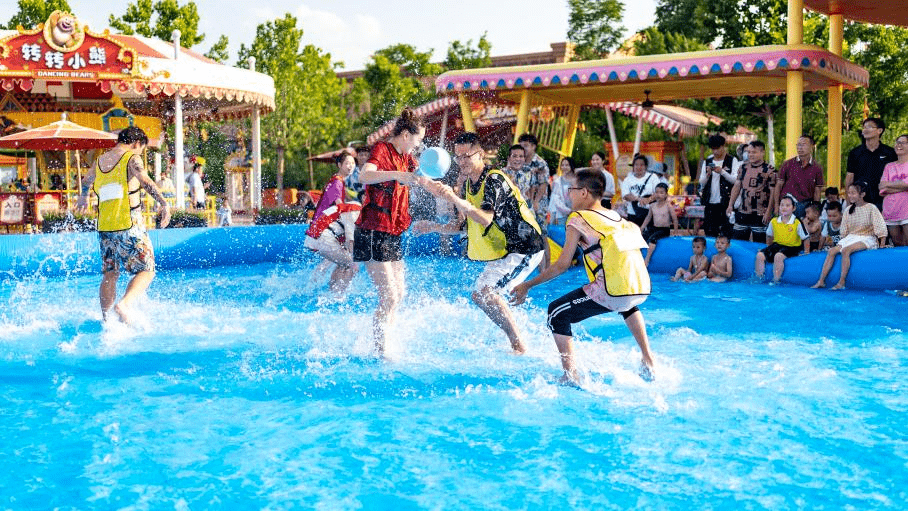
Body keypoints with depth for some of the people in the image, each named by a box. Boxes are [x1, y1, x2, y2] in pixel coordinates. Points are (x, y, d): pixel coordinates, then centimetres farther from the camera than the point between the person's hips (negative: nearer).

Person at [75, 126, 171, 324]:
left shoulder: (99, 161, 17)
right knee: (146, 271, -1)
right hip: (129, 225, -6)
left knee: (110, 274, 15)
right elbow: (146, 182, -22)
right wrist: (163, 203, -31)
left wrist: (83, 198, 57)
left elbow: (86, 182, 36)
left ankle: (106, 319, 17)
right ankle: (124, 304, -23)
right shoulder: (132, 159, -3)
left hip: (104, 227, 6)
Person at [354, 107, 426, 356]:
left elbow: (424, 181, 28)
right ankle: (380, 351, -3)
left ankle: (385, 344, 29)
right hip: (373, 233, -9)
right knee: (389, 297, -12)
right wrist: (397, 175, -44)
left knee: (399, 293, 16)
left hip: (393, 234, 9)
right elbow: (364, 176, -33)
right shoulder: (381, 149, -12)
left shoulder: (406, 157, 13)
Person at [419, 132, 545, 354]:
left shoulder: (494, 180, -18)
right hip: (502, 252, 10)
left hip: (524, 248, -10)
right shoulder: (468, 184, 9)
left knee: (485, 293, -23)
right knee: (480, 295, 15)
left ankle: (520, 347, -16)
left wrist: (455, 199, -40)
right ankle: (515, 343, 24)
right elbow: (467, 224, 18)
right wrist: (434, 227, 11)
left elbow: (485, 219, -33)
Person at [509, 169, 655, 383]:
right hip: (643, 289, 7)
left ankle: (571, 375, -1)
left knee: (557, 313, 10)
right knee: (626, 305, 42)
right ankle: (649, 362, 35)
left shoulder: (578, 219, 3)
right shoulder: (618, 217, 22)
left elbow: (563, 264, -1)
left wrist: (528, 286, 7)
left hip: (613, 290, -7)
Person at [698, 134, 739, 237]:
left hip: (725, 202, -4)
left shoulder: (732, 160, 5)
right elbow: (701, 182, 13)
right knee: (709, 232, 3)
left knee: (726, 232, -8)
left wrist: (722, 172, -17)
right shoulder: (707, 161, 15)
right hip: (710, 202, 4)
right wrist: (708, 174, -7)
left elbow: (735, 180, -5)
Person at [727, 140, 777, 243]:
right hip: (742, 212, 5)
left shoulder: (769, 170, -7)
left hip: (760, 215, -5)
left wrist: (768, 212, -14)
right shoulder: (743, 168, 10)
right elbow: (736, 187, 14)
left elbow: (773, 193, -8)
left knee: (759, 244, 2)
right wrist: (730, 205, 6)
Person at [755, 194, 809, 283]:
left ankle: (776, 281, -28)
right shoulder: (774, 221, 2)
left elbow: (806, 238, -3)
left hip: (791, 247, -5)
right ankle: (759, 279, -8)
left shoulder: (797, 223, -10)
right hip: (776, 245, 5)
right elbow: (769, 236, 20)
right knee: (760, 255, -17)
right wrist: (768, 248, 22)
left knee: (778, 256, -35)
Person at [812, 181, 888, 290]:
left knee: (845, 250, -32)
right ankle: (821, 281, -20)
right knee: (832, 251, -17)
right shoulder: (848, 210, 9)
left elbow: (881, 228, -8)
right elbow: (844, 231, 16)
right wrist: (843, 241, 6)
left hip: (867, 239, -6)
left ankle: (841, 282, -31)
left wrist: (882, 245, -12)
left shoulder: (871, 208, -6)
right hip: (851, 238, 6)